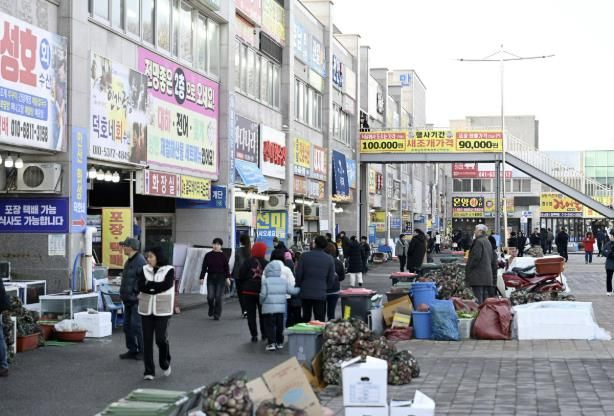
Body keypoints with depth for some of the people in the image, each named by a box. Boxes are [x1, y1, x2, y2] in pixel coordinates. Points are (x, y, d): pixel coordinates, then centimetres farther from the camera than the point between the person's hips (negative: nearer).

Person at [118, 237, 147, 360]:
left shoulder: (140, 261, -17)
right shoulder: (129, 261, 16)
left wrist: (140, 294, -21)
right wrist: (123, 294, 19)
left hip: (136, 300, -10)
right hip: (128, 299, 10)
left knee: (137, 326, -8)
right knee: (127, 326, 12)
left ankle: (143, 351, 1)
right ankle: (132, 350, 21)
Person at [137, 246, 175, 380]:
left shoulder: (169, 270, -1)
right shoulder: (144, 269, 7)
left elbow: (166, 285, -17)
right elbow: (140, 286, -7)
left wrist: (149, 284, -10)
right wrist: (157, 287, -16)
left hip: (162, 309, -3)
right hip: (146, 309, 3)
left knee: (161, 338, -7)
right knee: (147, 340, 1)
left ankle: (165, 363, 22)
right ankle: (149, 371, 8)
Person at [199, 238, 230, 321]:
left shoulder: (223, 256, 0)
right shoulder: (208, 255, 3)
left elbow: (226, 268, 0)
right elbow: (204, 267, 4)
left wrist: (227, 278, -8)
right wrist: (202, 277, -1)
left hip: (220, 278, -1)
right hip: (210, 277, 1)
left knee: (218, 297, -2)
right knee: (210, 296, -5)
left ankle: (217, 315, 10)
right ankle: (211, 310, 25)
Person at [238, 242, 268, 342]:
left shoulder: (247, 262, -8)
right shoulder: (266, 264, -5)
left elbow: (241, 276, -7)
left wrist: (243, 287, 8)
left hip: (249, 292, -1)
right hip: (262, 292, 2)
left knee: (251, 314, 5)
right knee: (262, 314, 15)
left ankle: (254, 335, 0)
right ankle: (264, 334, 20)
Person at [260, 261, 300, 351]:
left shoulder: (266, 281, -8)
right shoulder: (284, 281, 2)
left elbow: (263, 294, -12)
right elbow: (292, 290, 3)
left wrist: (261, 302, 7)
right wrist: (300, 288, 21)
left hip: (268, 308, -4)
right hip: (281, 307, 4)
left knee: (269, 325, 1)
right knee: (280, 325, 15)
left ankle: (272, 343, -7)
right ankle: (280, 342, 21)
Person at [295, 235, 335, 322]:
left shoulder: (304, 256, -5)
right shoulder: (329, 259, -3)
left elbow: (298, 275, -4)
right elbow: (331, 278, 1)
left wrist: (299, 286, 12)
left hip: (305, 293, 1)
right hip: (321, 294, -1)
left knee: (306, 318, 14)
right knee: (320, 320, 3)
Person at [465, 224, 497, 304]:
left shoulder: (478, 241, -10)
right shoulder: (488, 243, 19)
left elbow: (476, 257, -19)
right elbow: (494, 259, 22)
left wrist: (468, 270, -12)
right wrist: (494, 273, 25)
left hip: (478, 275, -9)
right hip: (488, 276, 9)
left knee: (478, 298, -12)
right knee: (485, 298, 13)